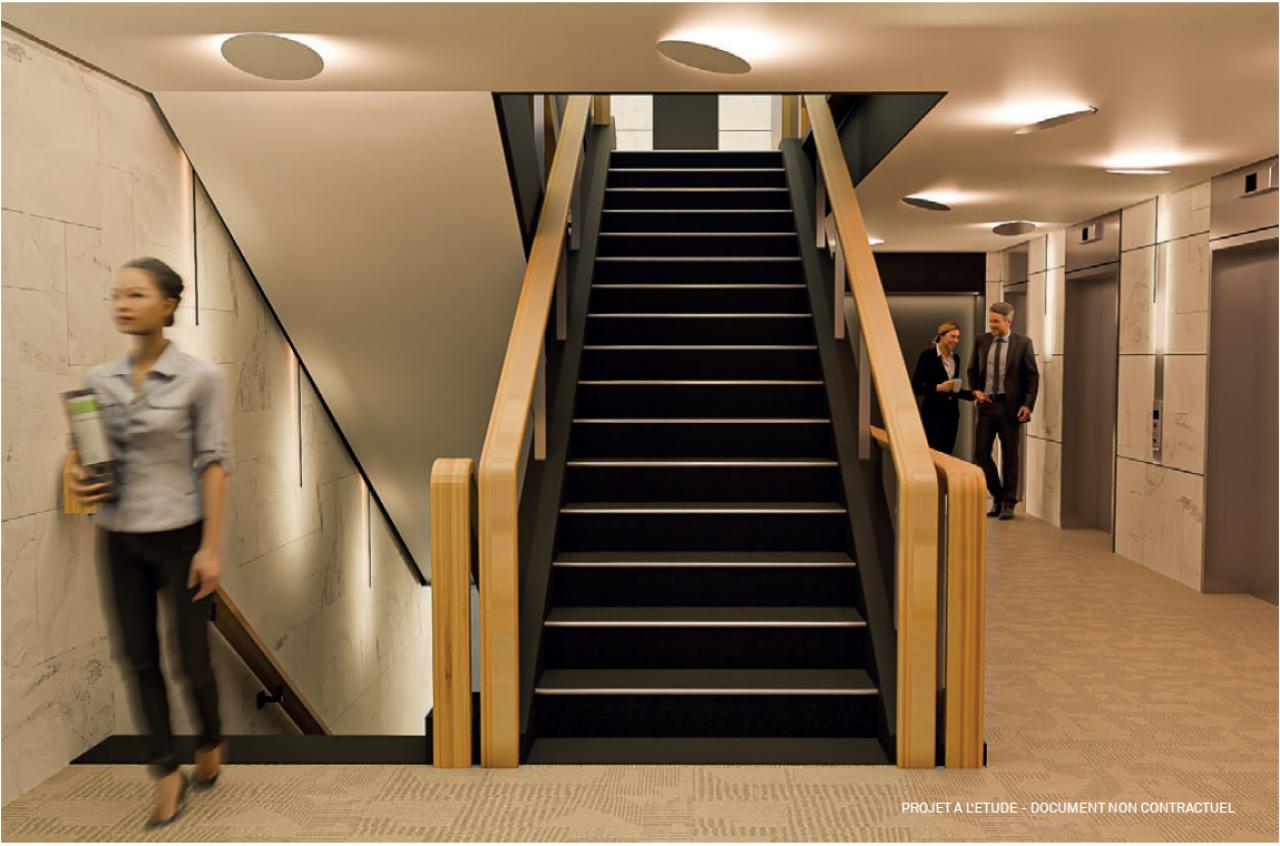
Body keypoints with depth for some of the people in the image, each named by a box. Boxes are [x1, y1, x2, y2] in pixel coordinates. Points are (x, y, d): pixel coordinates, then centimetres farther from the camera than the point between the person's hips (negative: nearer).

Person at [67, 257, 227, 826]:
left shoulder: (198, 378, -10)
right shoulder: (100, 379, 4)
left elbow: (213, 463, -10)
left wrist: (211, 547, -13)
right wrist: (79, 477, -9)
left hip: (179, 536, -4)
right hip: (120, 539, 4)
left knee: (193, 660, 4)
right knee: (141, 660, 8)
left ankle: (211, 740, 34)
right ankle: (167, 773, 23)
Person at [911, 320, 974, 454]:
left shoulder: (955, 358, 12)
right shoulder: (928, 355, -7)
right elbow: (916, 386, -10)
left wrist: (972, 394, 5)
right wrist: (938, 388, -20)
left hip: (952, 414, 6)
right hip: (933, 413, -6)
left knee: (946, 454, 6)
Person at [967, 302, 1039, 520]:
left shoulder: (1023, 343, -3)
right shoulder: (981, 341, 6)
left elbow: (1033, 376, -2)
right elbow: (972, 370, 16)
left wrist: (1028, 404, -10)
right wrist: (975, 390, -1)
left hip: (1009, 406, -3)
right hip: (986, 404, 3)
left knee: (1009, 456, 5)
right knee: (981, 452, 0)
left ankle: (1008, 503, 16)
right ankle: (997, 497, 20)